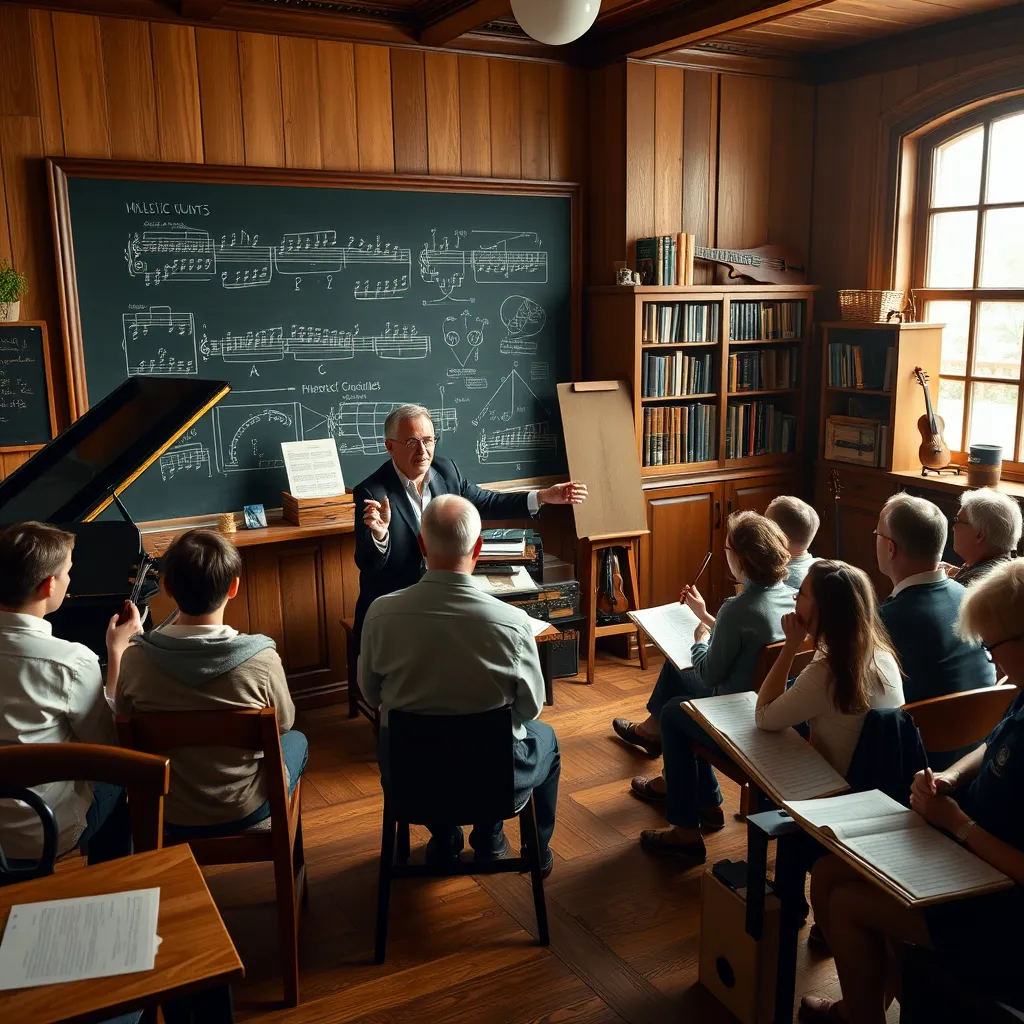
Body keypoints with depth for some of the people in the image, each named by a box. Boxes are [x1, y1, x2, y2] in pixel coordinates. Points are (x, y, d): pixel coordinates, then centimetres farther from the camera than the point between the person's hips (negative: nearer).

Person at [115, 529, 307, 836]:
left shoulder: (135, 659, -21)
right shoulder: (261, 659, -26)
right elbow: (284, 724, -6)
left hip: (169, 817, 2)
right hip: (244, 810, -2)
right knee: (296, 741, 30)